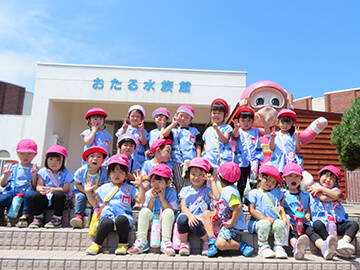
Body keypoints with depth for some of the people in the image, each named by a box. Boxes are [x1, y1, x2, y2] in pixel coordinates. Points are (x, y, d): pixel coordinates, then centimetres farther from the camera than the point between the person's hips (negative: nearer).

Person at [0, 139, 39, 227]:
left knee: (30, 194, -36)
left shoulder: (35, 169, 9)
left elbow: (35, 186, 1)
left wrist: (34, 175, -15)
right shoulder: (12, 168, 13)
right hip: (10, 192, 2)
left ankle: (25, 217, -21)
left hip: (26, 193, -1)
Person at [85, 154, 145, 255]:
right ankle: (96, 244, -10)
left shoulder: (130, 188, 16)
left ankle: (123, 244, -13)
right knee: (107, 223, -35)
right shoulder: (103, 188, 22)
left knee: (121, 220, -37)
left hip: (123, 214, -1)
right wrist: (88, 192, 14)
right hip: (107, 215, 1)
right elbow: (95, 204, 23)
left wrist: (140, 185, -3)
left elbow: (141, 200, 5)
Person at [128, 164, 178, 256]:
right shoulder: (149, 193, 3)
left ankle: (165, 241, -31)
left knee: (168, 212, -33)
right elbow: (148, 211, -1)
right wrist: (152, 199, -14)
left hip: (165, 221, -2)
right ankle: (142, 241, -19)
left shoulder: (171, 193, -5)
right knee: (144, 211, -26)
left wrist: (163, 199, -20)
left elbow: (172, 211, -13)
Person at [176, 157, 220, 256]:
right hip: (187, 215, 2)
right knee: (182, 218, -33)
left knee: (194, 225, -35)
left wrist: (212, 182, -5)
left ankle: (208, 241, -5)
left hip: (201, 219, -2)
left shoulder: (207, 190, 11)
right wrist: (190, 215, -18)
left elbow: (217, 197, -13)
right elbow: (183, 206, 3)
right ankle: (184, 243, -8)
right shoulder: (185, 190, 17)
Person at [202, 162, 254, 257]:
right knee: (206, 213, 1)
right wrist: (216, 212, 3)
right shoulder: (224, 189, 10)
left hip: (233, 225, -10)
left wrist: (231, 223, -25)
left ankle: (243, 246, -4)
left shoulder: (229, 190, -21)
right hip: (223, 220, 10)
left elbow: (238, 206, -31)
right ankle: (212, 240, -6)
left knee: (220, 244, -26)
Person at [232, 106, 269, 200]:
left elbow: (267, 131, 1)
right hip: (242, 161, 0)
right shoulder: (239, 132, 6)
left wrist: (263, 120, -17)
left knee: (254, 183, -5)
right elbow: (235, 135, -17)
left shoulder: (255, 131, 14)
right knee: (241, 184, 7)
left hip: (254, 159, 1)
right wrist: (236, 128, -41)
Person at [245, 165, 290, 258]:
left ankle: (279, 247, -16)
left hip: (275, 220, 3)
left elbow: (281, 207, 21)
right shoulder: (254, 193, 11)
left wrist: (284, 218, -1)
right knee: (264, 224, -37)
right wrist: (265, 218, -14)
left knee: (280, 224, -31)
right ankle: (263, 247, -17)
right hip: (259, 221, -3)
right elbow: (251, 210, 0)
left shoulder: (277, 192, 26)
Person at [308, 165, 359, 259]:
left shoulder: (335, 189, 22)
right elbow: (323, 198, -6)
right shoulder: (315, 187, 13)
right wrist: (335, 197, 6)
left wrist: (321, 188, -3)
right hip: (323, 222, -4)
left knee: (354, 224, -20)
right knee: (317, 224, -35)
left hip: (338, 224, 4)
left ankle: (344, 242, -41)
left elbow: (337, 195, -6)